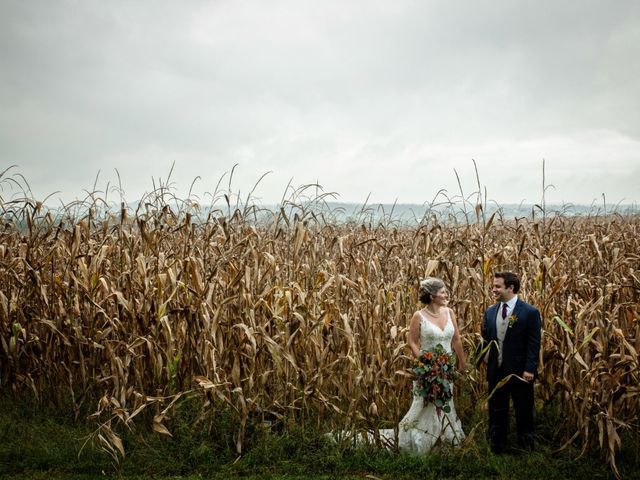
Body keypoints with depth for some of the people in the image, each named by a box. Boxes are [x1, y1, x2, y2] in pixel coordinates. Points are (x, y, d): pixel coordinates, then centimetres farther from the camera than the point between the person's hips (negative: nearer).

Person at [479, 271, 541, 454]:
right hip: (496, 371, 5)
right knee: (496, 413, 13)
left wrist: (529, 370, -16)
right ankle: (496, 449, 25)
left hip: (520, 373, -4)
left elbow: (534, 344, -10)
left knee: (524, 413, 8)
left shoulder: (530, 312, -9)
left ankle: (526, 450, 22)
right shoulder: (490, 312, 7)